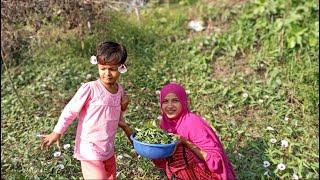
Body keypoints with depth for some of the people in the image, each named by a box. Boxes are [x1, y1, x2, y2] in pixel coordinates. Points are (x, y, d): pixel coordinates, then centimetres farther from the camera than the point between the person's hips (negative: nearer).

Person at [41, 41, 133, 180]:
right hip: (90, 150, -7)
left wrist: (122, 107, -5)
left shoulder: (119, 90, 1)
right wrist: (57, 132, -10)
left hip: (109, 150, 7)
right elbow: (70, 110, -11)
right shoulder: (90, 89, -19)